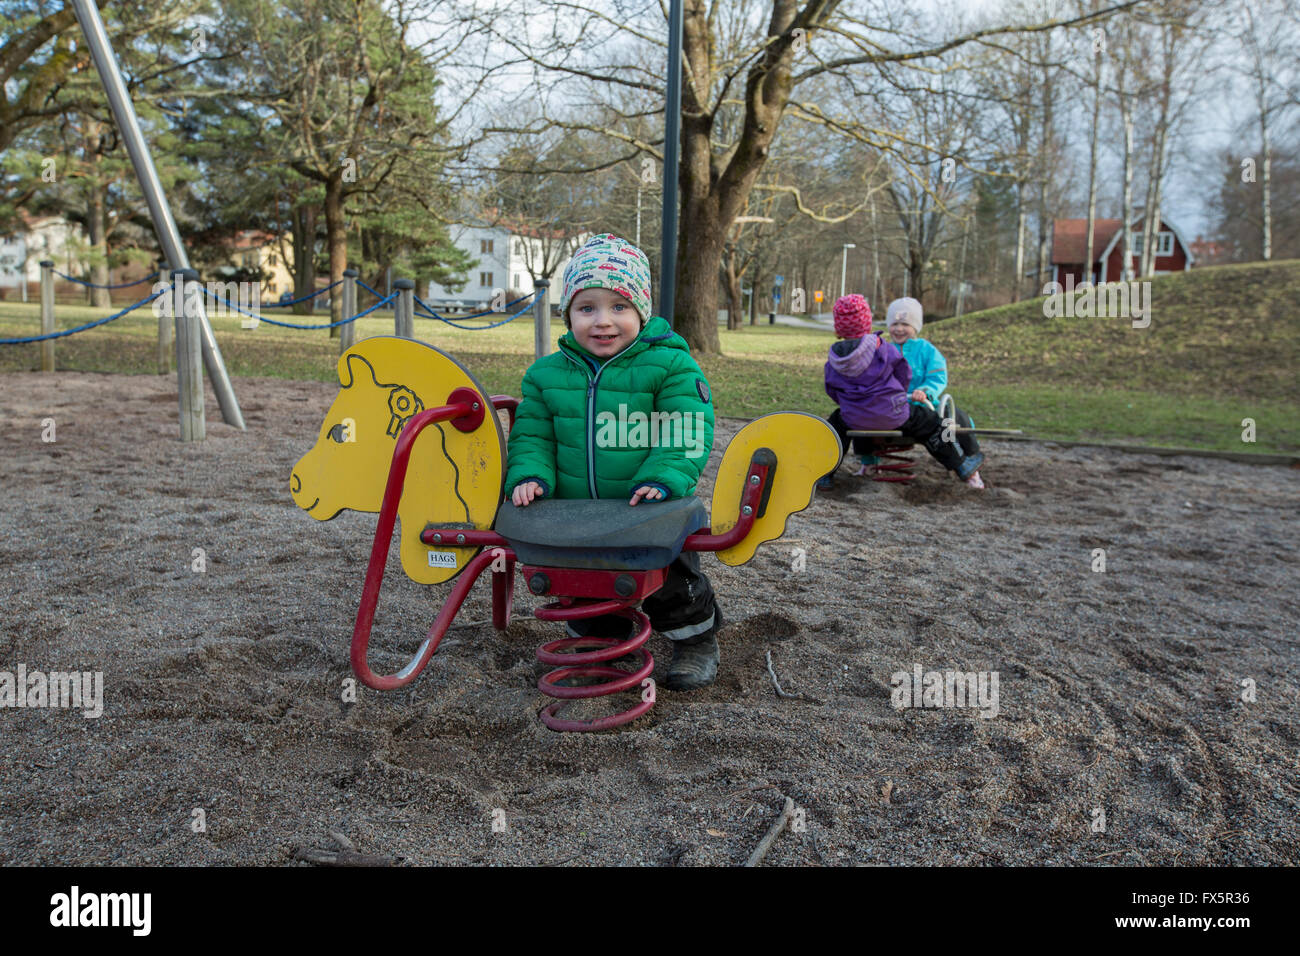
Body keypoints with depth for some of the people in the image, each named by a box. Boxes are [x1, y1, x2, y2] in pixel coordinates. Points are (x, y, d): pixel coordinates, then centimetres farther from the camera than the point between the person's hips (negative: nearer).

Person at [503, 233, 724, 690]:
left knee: (672, 583, 3)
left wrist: (661, 480, -28)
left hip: (653, 517, -3)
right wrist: (530, 475, -13)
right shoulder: (547, 373, 1)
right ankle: (599, 638, 44)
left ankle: (696, 642, 30)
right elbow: (532, 433, 6)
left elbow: (686, 435, -14)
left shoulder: (671, 365, -11)